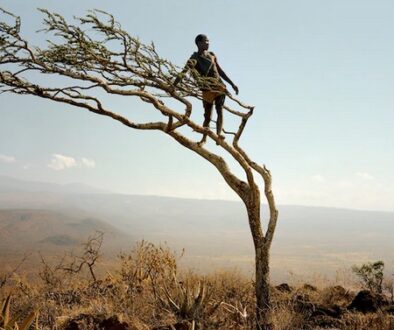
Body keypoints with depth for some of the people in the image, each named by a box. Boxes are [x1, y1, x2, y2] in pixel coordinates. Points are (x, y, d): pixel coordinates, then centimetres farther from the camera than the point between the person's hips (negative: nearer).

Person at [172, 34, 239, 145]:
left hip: (219, 86, 4)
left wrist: (232, 84, 21)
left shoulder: (211, 55, 13)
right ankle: (204, 138, 13)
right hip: (207, 89, -4)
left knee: (220, 110, -13)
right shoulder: (195, 58, -5)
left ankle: (219, 134, -26)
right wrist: (174, 85, -32)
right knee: (207, 115, 0)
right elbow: (183, 72, -18)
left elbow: (220, 71, 21)